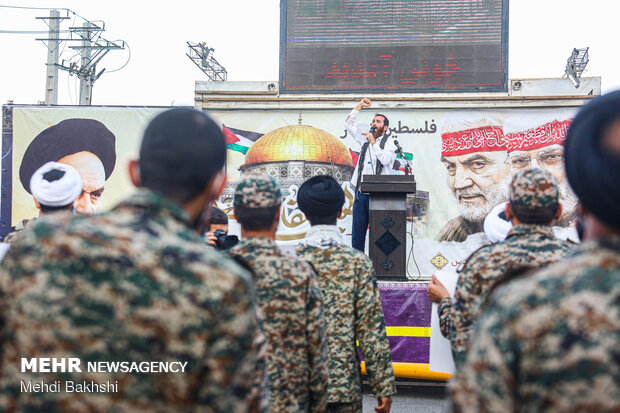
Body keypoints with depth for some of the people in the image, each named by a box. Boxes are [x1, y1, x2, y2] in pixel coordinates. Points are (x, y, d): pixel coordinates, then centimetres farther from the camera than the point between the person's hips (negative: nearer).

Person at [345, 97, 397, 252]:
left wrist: (373, 142, -13)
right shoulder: (365, 138, 17)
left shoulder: (389, 142, 2)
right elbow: (348, 124, 18)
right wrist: (360, 106, 10)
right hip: (361, 191, 5)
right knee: (357, 228, 5)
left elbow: (385, 159, -15)